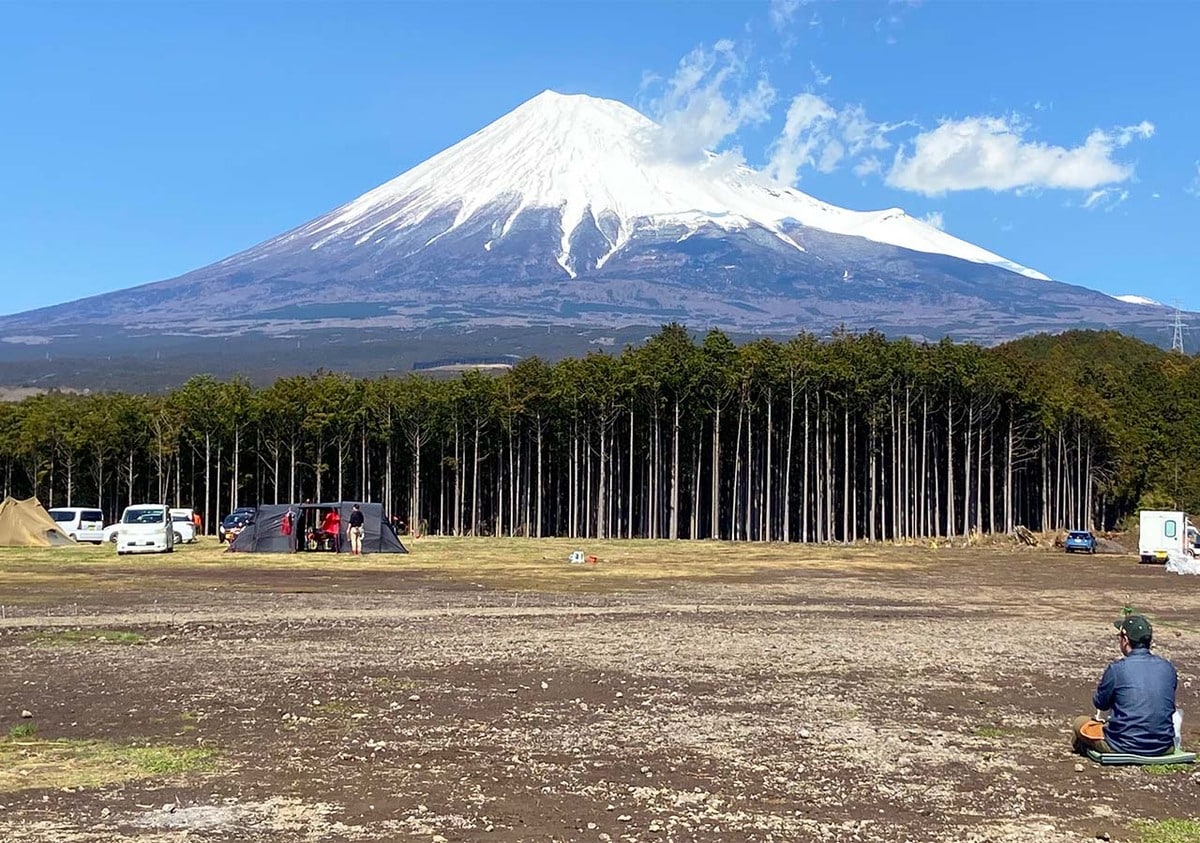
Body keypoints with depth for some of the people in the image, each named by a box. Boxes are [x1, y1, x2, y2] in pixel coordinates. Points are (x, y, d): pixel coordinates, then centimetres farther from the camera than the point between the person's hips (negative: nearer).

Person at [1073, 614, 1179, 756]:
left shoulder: (1117, 668, -15)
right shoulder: (1168, 667, -1)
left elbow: (1100, 704, -1)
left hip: (1126, 746, -4)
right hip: (1163, 747, 4)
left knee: (1079, 722, 20)